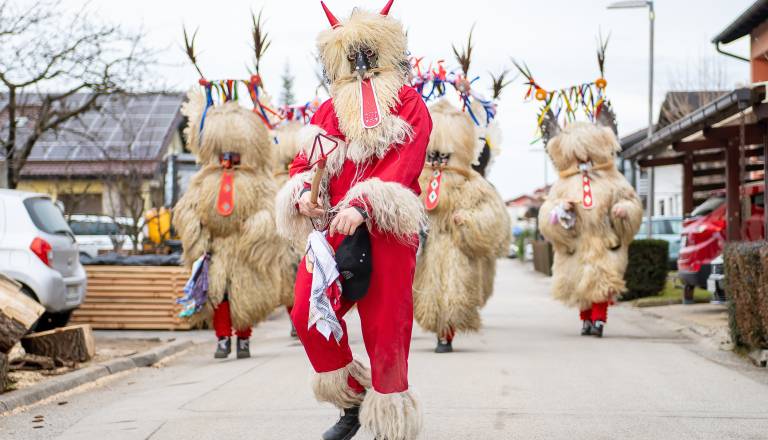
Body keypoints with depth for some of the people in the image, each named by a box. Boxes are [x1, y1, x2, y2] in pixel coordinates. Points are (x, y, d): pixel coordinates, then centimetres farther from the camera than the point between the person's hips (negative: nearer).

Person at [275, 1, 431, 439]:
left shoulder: (408, 104, 3)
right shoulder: (330, 110, 17)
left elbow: (404, 165, -11)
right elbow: (304, 161, 15)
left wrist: (362, 206, -25)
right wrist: (303, 193, -10)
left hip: (385, 230, -4)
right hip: (332, 227, 5)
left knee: (385, 328, -4)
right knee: (309, 316, -4)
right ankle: (352, 404, 18)